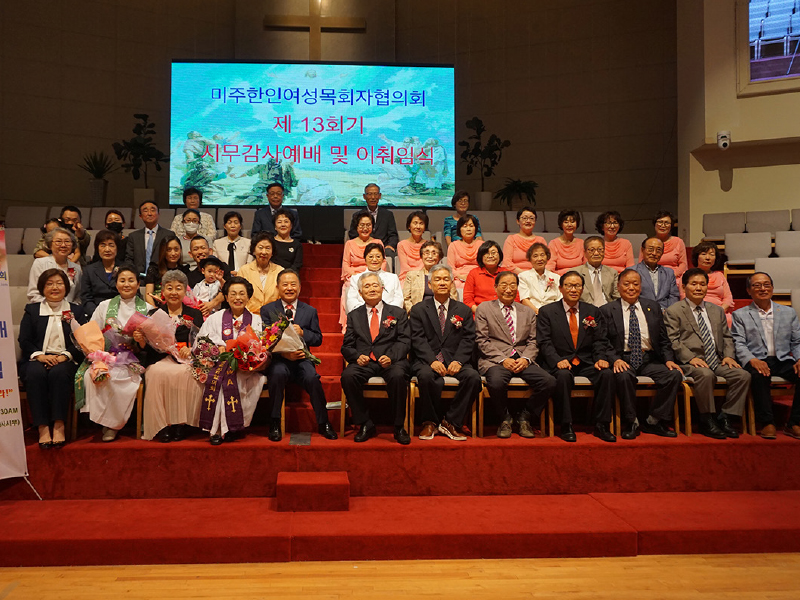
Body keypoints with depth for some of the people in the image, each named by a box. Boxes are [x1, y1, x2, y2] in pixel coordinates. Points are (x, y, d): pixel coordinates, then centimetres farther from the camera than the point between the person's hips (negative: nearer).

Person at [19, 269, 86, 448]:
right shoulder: (32, 310, 18)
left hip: (65, 360, -1)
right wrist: (39, 355, -14)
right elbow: (24, 340, 6)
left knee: (59, 373, -35)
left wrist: (65, 356, -14)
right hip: (37, 359, 1)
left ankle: (59, 426, -34)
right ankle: (43, 427, -34)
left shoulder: (76, 311, 16)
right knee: (35, 373, -33)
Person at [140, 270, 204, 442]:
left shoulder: (195, 314, 17)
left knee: (183, 374, -34)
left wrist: (191, 349, -14)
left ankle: (181, 423, -25)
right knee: (158, 373, -33)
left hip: (186, 360, 0)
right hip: (160, 359, 1)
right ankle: (162, 426, -26)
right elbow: (148, 346, 8)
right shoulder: (154, 314, 18)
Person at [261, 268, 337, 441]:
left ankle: (323, 423, -12)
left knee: (312, 377, -30)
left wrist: (302, 333, -10)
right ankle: (275, 423, -20)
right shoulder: (267, 310, 11)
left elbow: (318, 339, 12)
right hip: (278, 358, -1)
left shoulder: (310, 311, 17)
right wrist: (284, 353, -16)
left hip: (302, 358, 1)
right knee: (277, 373, -35)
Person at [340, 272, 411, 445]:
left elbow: (404, 341, 4)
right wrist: (357, 356, -10)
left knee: (398, 376, -36)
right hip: (364, 362, 2)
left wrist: (391, 357, -16)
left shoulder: (398, 313, 16)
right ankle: (365, 425, -16)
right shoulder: (354, 316, 20)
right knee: (347, 376, -31)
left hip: (391, 361, -1)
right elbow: (347, 346, 13)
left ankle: (399, 427, -18)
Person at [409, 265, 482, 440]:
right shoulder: (418, 310, 10)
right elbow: (418, 339, -1)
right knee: (427, 376, -36)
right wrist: (432, 361, -18)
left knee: (473, 377, -28)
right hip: (426, 361, -2)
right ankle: (430, 422, -13)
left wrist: (458, 361, -14)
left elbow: (468, 339, 5)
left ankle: (451, 422, -14)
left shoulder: (463, 310, 14)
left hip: (454, 360, 2)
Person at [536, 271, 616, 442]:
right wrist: (558, 361, -20)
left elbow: (600, 341, 8)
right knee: (564, 375, -36)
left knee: (607, 373, -26)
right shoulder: (546, 312, 6)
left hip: (587, 364, 3)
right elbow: (544, 342, -3)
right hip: (560, 364, -3)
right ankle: (566, 426, -23)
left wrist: (601, 358, -12)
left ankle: (601, 425, -16)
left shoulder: (593, 312, 15)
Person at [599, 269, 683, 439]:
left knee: (675, 375, -23)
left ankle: (653, 421, -9)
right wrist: (615, 359, -18)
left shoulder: (653, 307, 16)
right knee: (624, 376, -36)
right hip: (623, 360, -3)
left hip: (649, 360, 3)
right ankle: (631, 423, -15)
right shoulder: (607, 310, 6)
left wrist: (669, 359, -2)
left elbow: (663, 339, 15)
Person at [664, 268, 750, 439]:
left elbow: (726, 337, 22)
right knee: (706, 374, -36)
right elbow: (673, 341, -6)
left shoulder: (717, 311, 22)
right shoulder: (673, 311, 4)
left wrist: (728, 356, 2)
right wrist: (691, 358, -18)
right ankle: (707, 421, -19)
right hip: (690, 362, -5)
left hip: (717, 362, 6)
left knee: (743, 375, -19)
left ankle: (724, 418, -8)